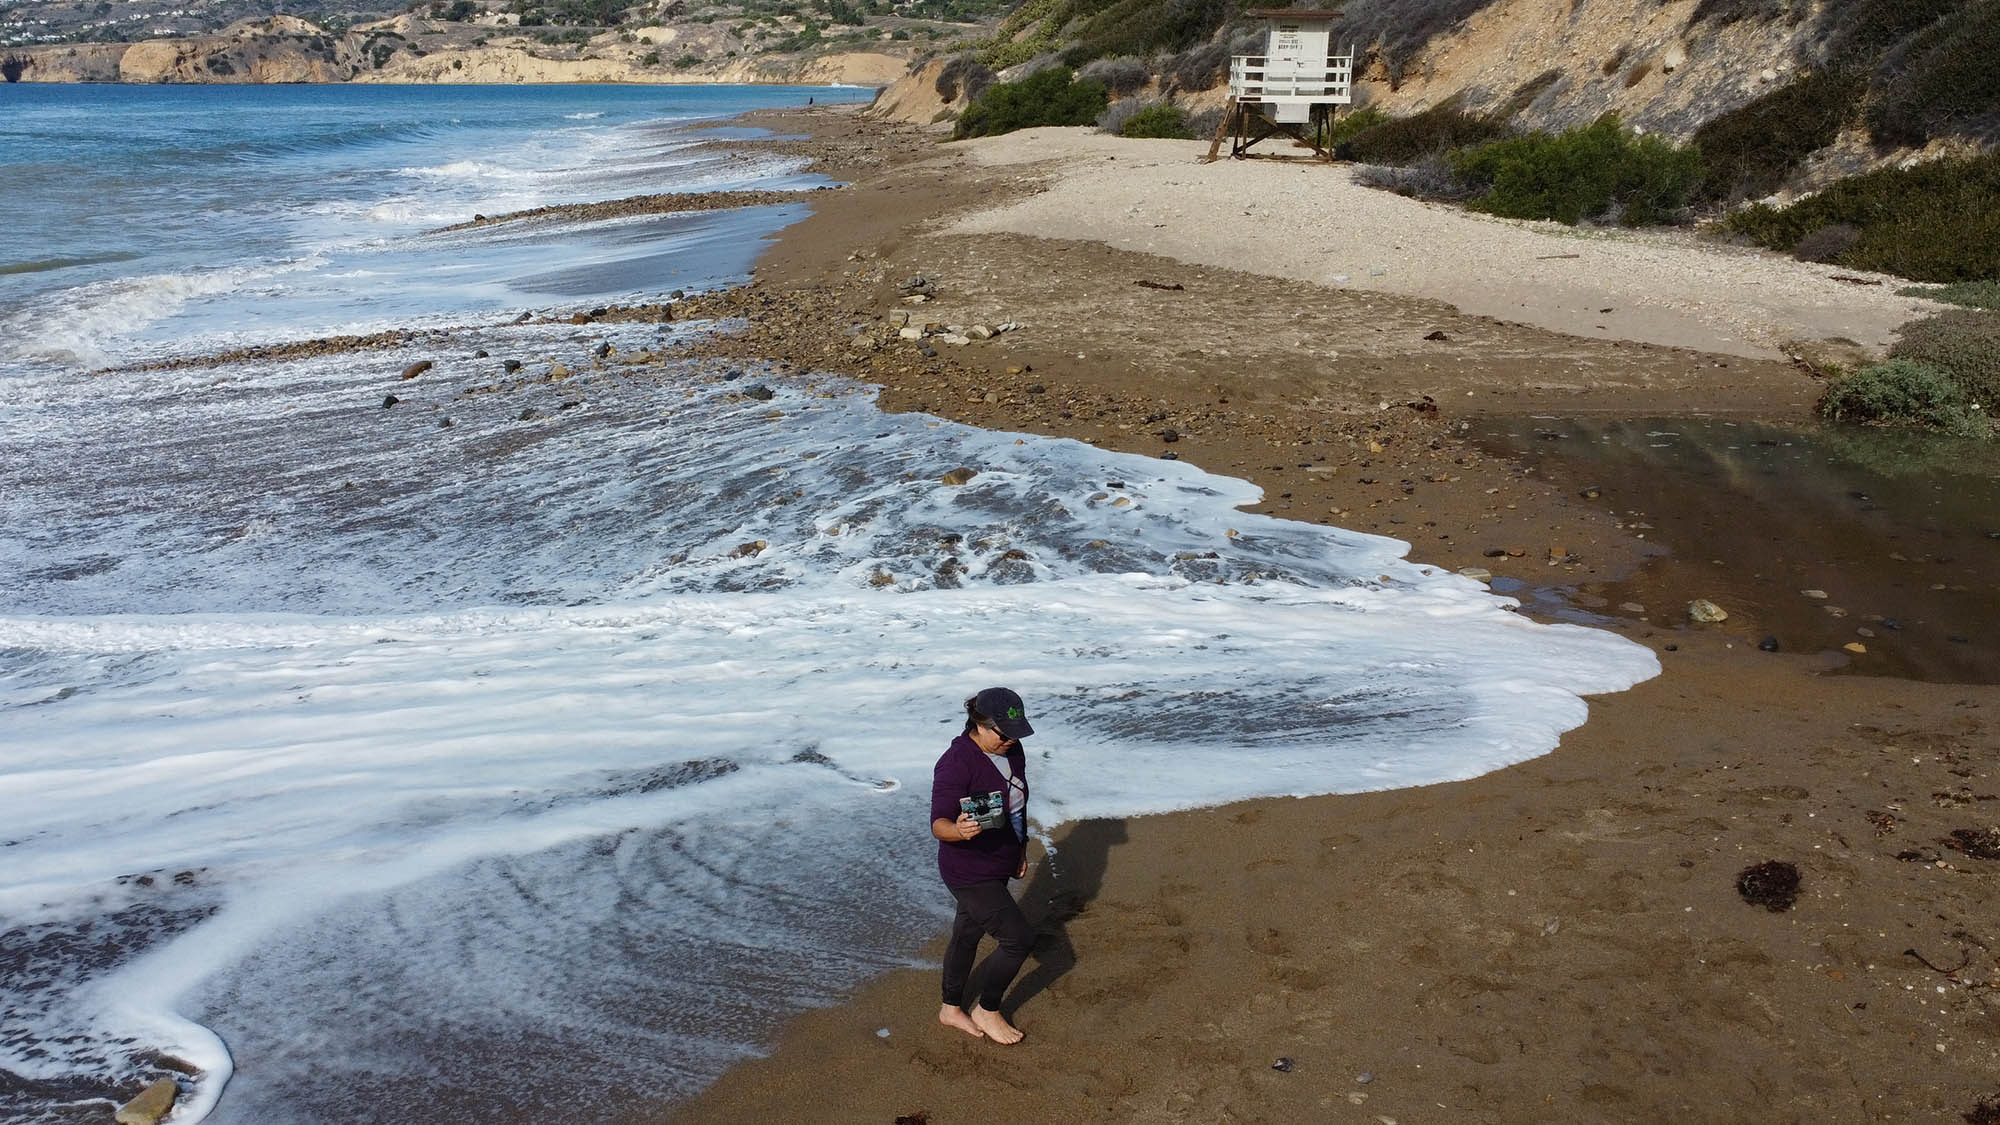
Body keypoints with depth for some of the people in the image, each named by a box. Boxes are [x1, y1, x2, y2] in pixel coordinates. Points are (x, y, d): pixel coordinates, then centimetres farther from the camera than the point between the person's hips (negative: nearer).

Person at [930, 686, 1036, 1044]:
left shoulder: (1012, 750, -1)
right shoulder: (956, 763, -27)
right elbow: (938, 824, -28)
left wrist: (1021, 848, 21)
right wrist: (959, 830, -50)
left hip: (998, 865, 8)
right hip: (970, 873, -8)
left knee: (967, 935, 22)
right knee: (1019, 937, -6)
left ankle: (951, 1009, 41)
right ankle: (987, 1011, 16)